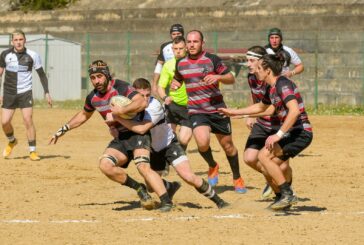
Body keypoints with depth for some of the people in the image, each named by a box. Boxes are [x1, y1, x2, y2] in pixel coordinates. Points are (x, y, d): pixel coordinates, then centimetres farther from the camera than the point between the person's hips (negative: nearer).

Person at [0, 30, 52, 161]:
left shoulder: (32, 56, -6)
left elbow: (41, 74, 2)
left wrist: (47, 92, -2)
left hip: (25, 92, -2)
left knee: (28, 120, -14)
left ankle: (32, 151, -4)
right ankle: (12, 141, 29)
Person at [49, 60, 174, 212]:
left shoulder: (121, 88, -15)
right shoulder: (93, 98, 7)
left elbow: (142, 103, -30)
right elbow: (84, 115, 28)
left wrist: (121, 110, -38)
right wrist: (63, 130, 26)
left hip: (137, 133, -6)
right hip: (119, 139, 6)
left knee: (143, 167, -27)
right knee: (105, 165, -19)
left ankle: (166, 201, -27)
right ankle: (138, 188, -6)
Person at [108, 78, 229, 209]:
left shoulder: (154, 105, -30)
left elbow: (141, 128, -43)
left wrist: (118, 118, -41)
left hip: (169, 144, -6)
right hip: (152, 149, 6)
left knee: (189, 177, -20)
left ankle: (218, 201, -5)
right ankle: (171, 187, 39)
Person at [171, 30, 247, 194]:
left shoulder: (212, 60, -3)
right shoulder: (180, 64, 6)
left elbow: (231, 79, -2)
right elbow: (177, 80, 25)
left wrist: (218, 77, -22)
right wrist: (173, 84, 1)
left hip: (217, 109, -1)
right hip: (196, 111, 1)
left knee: (227, 145, 7)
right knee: (202, 142, -24)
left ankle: (237, 179, 28)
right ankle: (212, 167, 7)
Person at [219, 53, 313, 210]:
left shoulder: (282, 84, -16)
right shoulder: (272, 88, 14)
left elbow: (294, 110, -28)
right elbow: (261, 107, 34)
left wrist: (279, 135, -29)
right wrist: (234, 112, 36)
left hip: (300, 132, -10)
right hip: (291, 133, 10)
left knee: (264, 155, -17)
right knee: (270, 165, 10)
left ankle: (287, 194, -14)